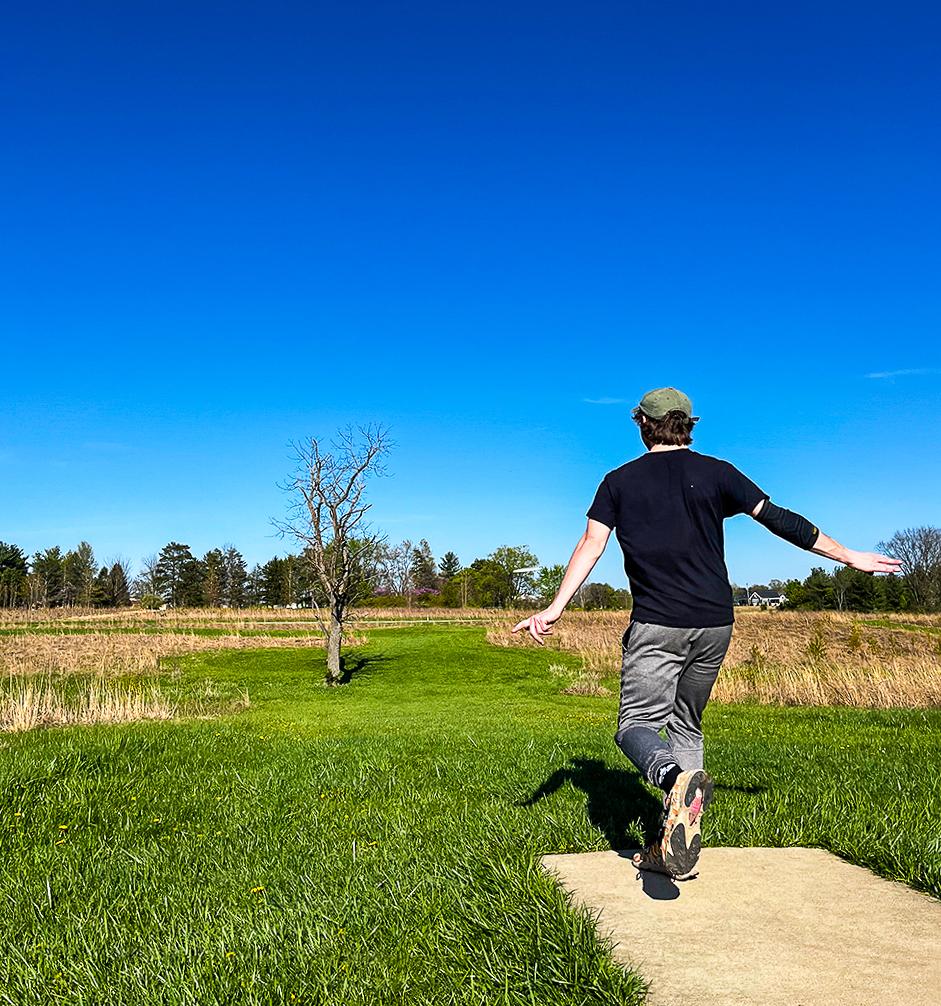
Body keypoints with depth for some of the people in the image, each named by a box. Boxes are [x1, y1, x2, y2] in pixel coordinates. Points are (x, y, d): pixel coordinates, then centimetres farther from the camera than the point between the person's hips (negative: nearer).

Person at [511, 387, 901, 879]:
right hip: (715, 623, 3)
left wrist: (555, 608, -6)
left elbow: (591, 544, -4)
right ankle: (677, 847, 12)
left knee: (637, 722, -2)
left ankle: (675, 777, -36)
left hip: (657, 625, -3)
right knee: (686, 724, 16)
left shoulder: (619, 481, 5)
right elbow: (780, 519, 5)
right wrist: (849, 556, 14)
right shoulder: (716, 472, 6)